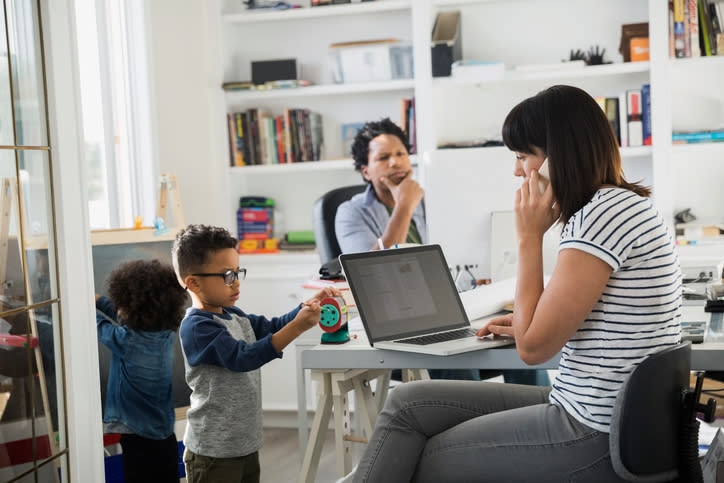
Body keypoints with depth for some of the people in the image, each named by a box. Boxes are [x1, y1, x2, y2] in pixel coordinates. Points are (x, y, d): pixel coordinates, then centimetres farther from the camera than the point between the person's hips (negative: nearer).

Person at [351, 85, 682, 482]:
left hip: (598, 439, -10)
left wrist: (529, 237, -11)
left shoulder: (605, 212, -19)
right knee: (408, 402, 8)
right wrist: (529, 323, 14)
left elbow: (533, 347, -17)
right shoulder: (621, 205, 13)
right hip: (600, 417, 10)